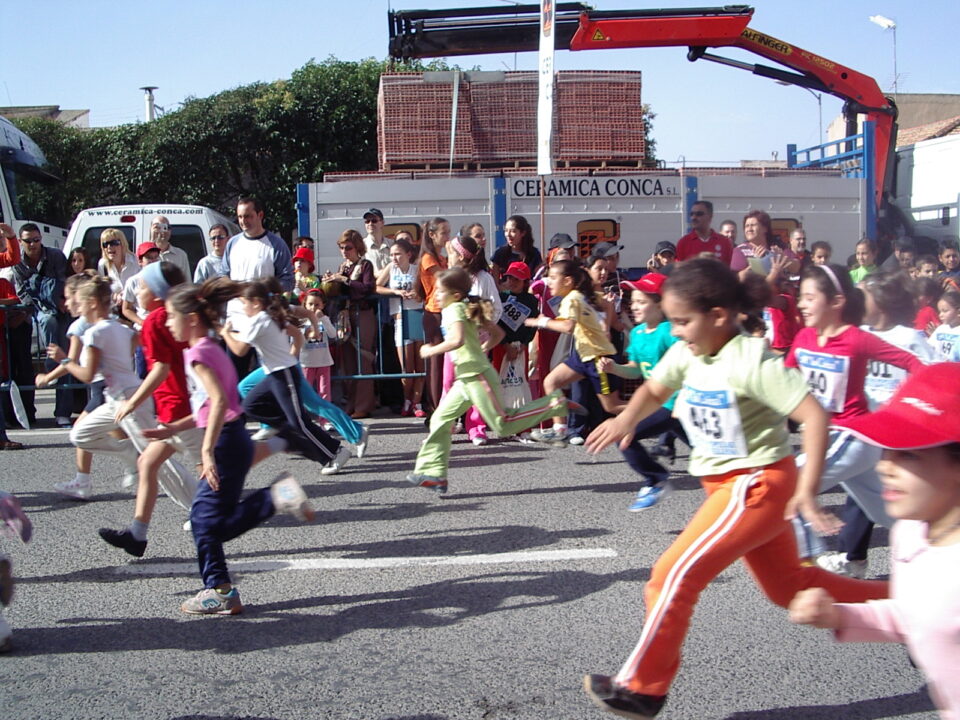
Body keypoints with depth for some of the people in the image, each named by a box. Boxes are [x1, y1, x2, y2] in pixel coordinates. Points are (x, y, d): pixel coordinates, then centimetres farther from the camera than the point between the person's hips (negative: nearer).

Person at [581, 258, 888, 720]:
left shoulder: (751, 361, -23)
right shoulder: (687, 354, 0)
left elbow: (813, 416, -26)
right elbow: (655, 390, 15)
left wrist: (807, 488, -32)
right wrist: (627, 419, -7)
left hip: (757, 483, -9)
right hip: (727, 484, 9)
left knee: (673, 575, -12)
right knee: (788, 585, 20)